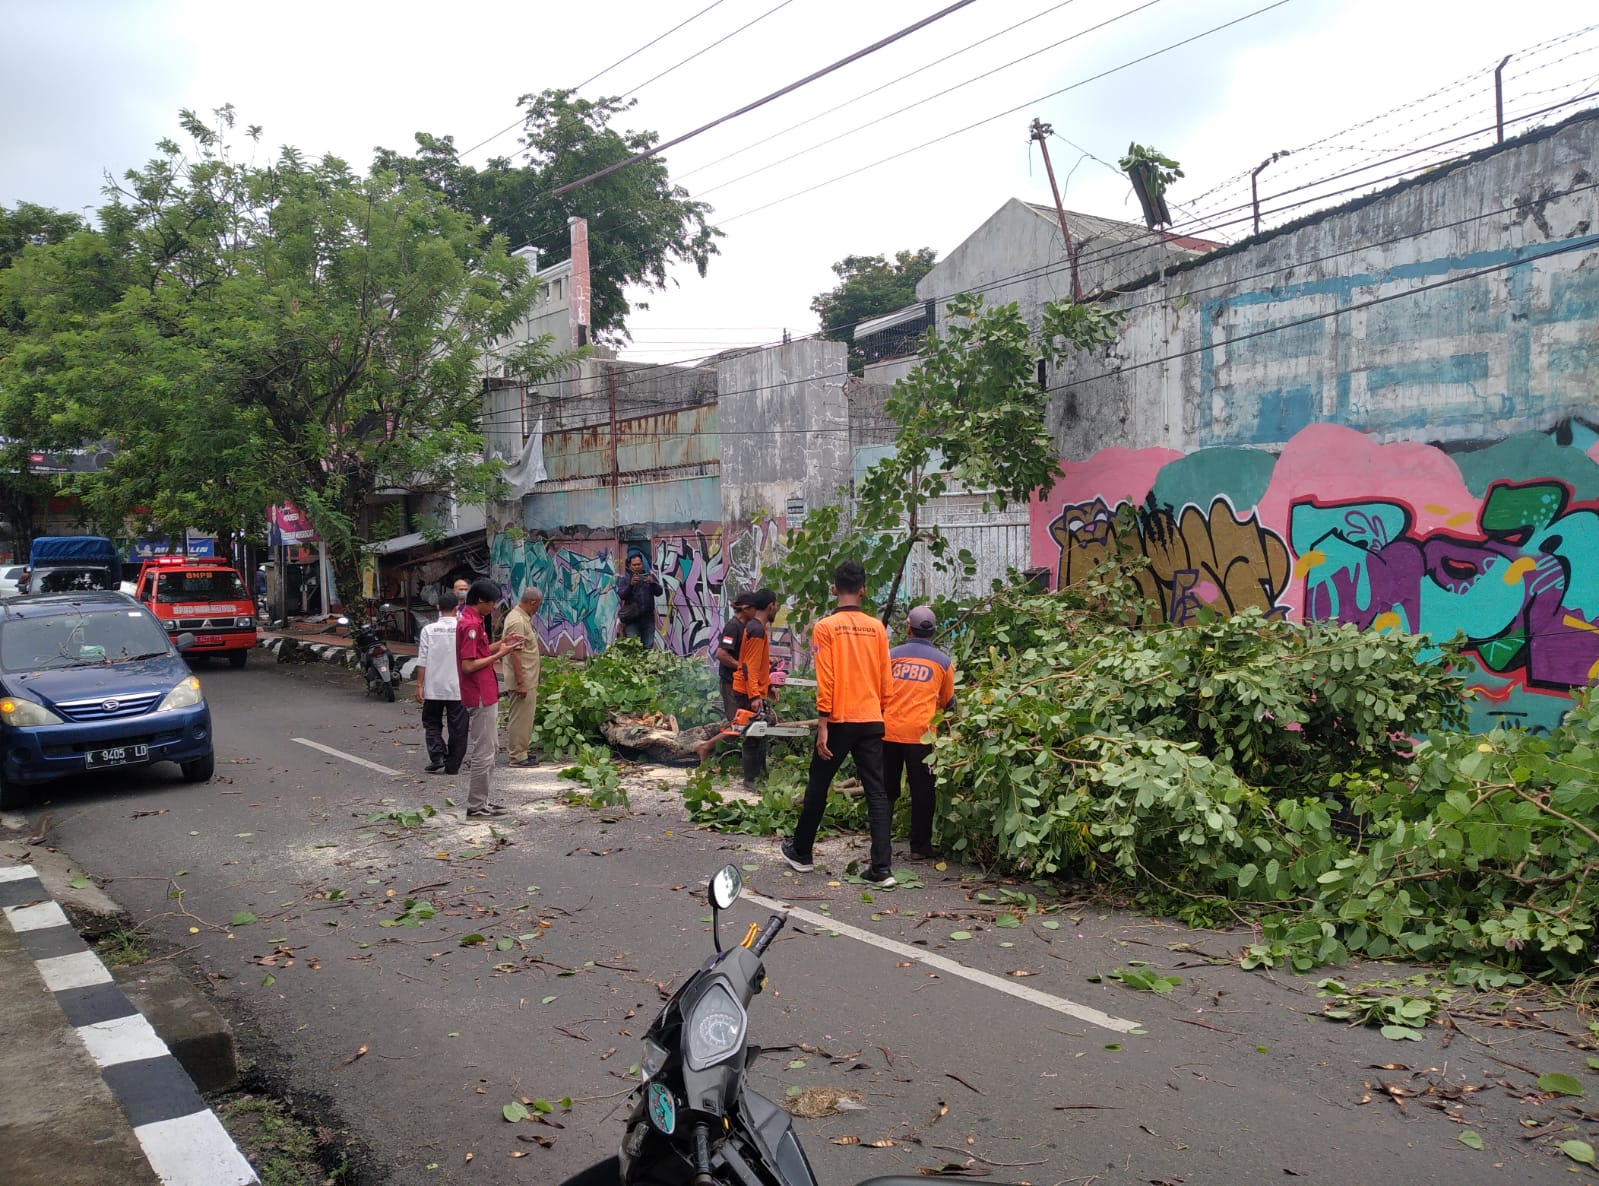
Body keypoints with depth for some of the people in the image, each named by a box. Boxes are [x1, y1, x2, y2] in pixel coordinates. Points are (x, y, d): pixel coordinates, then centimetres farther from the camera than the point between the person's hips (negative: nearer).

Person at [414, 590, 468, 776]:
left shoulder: (429, 630, -5)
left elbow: (422, 661, -5)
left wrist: (419, 685, 2)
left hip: (434, 688, 0)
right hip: (458, 688, 0)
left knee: (432, 723, 16)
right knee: (457, 728, 8)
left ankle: (437, 756, 0)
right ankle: (452, 765, 12)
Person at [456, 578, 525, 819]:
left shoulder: (472, 620, 12)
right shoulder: (470, 625, -20)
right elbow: (468, 666, -24)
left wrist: (501, 643, 8)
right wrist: (499, 654, -17)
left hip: (485, 695, 11)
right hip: (481, 697, -11)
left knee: (487, 749, 16)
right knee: (483, 753, -3)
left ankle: (485, 801, 24)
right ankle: (476, 806, 5)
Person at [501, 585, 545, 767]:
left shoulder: (520, 617, 12)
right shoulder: (517, 621, -21)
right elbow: (515, 654, -25)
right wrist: (520, 682, -25)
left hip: (527, 679, 10)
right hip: (523, 680, -10)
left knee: (524, 717, 18)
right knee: (520, 718, -3)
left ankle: (521, 750, 27)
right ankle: (518, 756, 3)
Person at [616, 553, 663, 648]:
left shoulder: (650, 576, 12)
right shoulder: (624, 578, 6)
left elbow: (658, 592, 2)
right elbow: (621, 595, -8)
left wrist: (653, 583, -18)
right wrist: (631, 585, -24)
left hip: (648, 616, 2)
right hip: (632, 618, -2)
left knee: (648, 647, 0)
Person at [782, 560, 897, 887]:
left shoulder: (826, 627, -7)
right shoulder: (877, 628, 5)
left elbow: (825, 680, -11)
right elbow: (884, 679, 9)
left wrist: (823, 725, -9)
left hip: (839, 721, -3)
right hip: (872, 721, 3)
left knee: (817, 787, 13)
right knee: (876, 792, 3)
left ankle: (801, 852, 28)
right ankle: (882, 869, -1)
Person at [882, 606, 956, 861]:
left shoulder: (892, 655, 4)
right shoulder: (943, 661, 5)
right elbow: (947, 701, 16)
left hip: (889, 730, 2)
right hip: (920, 732, -2)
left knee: (887, 790, 11)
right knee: (921, 792, 7)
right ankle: (920, 847, 9)